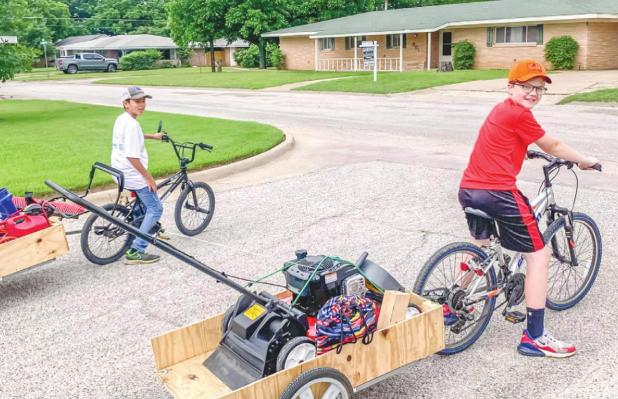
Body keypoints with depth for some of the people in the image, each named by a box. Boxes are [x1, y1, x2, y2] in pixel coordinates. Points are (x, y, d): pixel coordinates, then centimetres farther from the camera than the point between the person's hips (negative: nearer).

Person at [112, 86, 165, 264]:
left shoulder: (121, 119, 8)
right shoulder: (131, 124, -23)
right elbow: (132, 156, -27)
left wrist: (152, 136, 39)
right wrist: (148, 177, -20)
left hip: (121, 172, 10)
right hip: (133, 175, -10)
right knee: (156, 209, -3)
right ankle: (135, 252, -7)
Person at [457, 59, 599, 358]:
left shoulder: (501, 110, 18)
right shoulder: (519, 114, -8)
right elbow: (553, 147, 2)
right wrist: (585, 161, 17)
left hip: (468, 190, 10)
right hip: (498, 193, -10)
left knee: (479, 245, 32)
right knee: (538, 256, 1)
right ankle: (534, 337, 4)